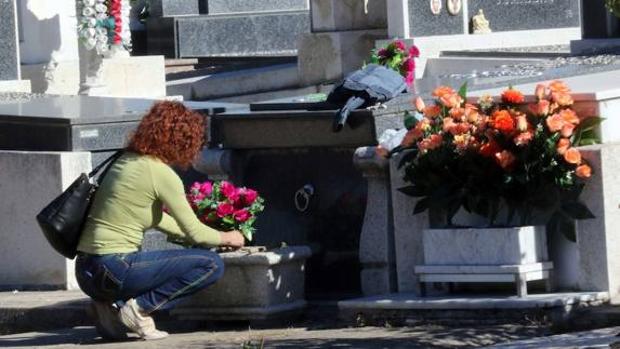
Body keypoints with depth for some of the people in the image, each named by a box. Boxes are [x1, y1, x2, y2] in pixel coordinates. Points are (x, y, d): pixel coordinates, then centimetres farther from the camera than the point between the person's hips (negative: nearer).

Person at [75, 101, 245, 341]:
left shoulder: (126, 160, 16)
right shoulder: (161, 174, -10)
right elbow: (195, 233, -4)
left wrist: (215, 236, 32)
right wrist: (226, 238, 17)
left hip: (86, 272, 8)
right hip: (113, 271, -8)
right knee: (211, 265, -3)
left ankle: (112, 307, 12)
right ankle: (139, 307, -7)